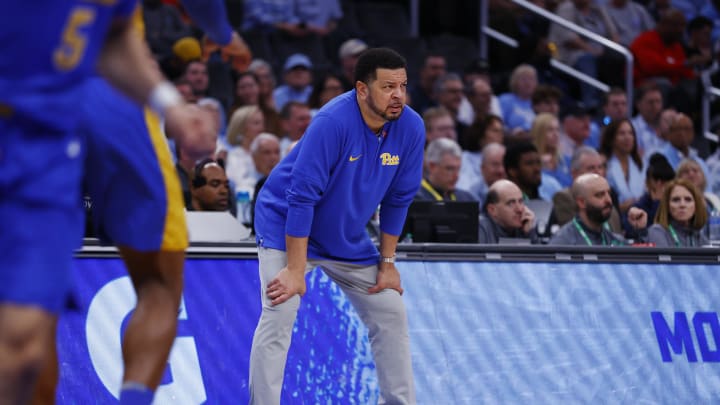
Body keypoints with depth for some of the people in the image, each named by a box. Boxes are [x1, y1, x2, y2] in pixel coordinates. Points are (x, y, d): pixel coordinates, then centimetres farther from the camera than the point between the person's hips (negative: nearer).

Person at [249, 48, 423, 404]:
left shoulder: (410, 128, -14)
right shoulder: (334, 122, -30)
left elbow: (398, 199, 0)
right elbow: (301, 197, -29)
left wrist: (387, 261, 3)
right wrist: (296, 269, -28)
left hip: (347, 238, 6)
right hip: (286, 227, -6)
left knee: (391, 315, 7)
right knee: (278, 317, -20)